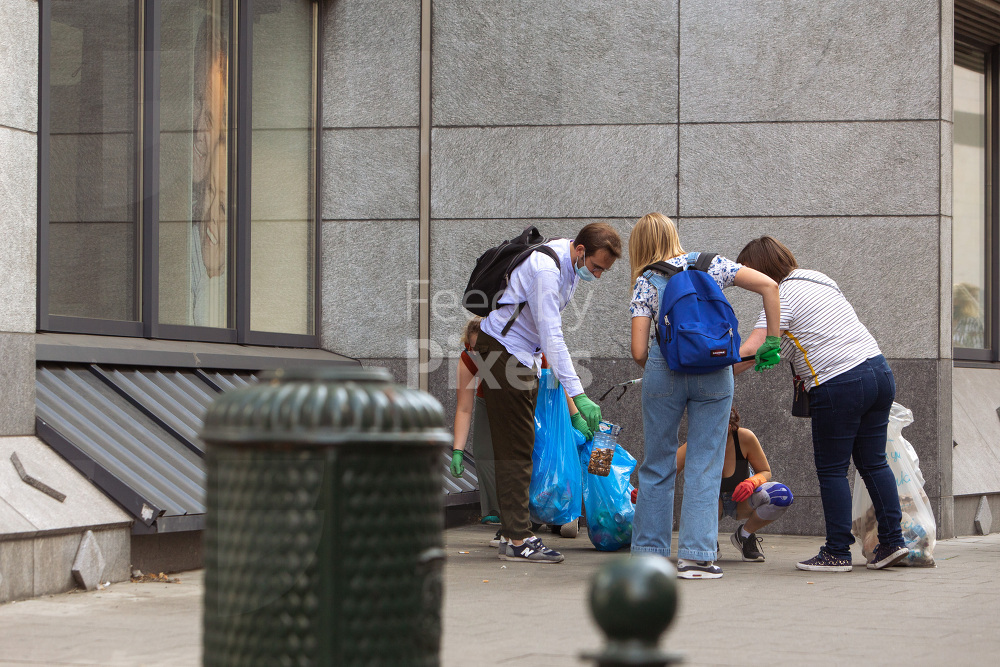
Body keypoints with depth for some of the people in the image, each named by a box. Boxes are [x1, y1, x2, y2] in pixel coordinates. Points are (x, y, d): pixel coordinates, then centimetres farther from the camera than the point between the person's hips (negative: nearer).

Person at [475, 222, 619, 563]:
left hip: (524, 353, 9)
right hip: (503, 349, -9)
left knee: (521, 446, 8)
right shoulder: (547, 268, -25)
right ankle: (517, 540, -11)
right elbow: (551, 337, -30)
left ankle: (516, 532, 10)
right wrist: (578, 396, -33)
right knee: (516, 449, -10)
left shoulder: (572, 264, 5)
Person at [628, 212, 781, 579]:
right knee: (705, 466, 5)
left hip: (665, 370, -1)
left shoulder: (646, 281, 6)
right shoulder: (711, 264, 11)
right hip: (714, 373, 1)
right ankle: (696, 555, 1)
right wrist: (772, 341, 7)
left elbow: (639, 351, -2)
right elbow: (768, 285, 2)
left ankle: (649, 552, 18)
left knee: (657, 466, 13)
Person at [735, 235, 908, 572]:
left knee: (832, 470, 2)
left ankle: (837, 552, 5)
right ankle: (892, 540, 11)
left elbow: (749, 352, -16)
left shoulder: (782, 297, -8)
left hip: (838, 386, -8)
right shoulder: (820, 279, 18)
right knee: (873, 462, 13)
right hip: (879, 368, 8)